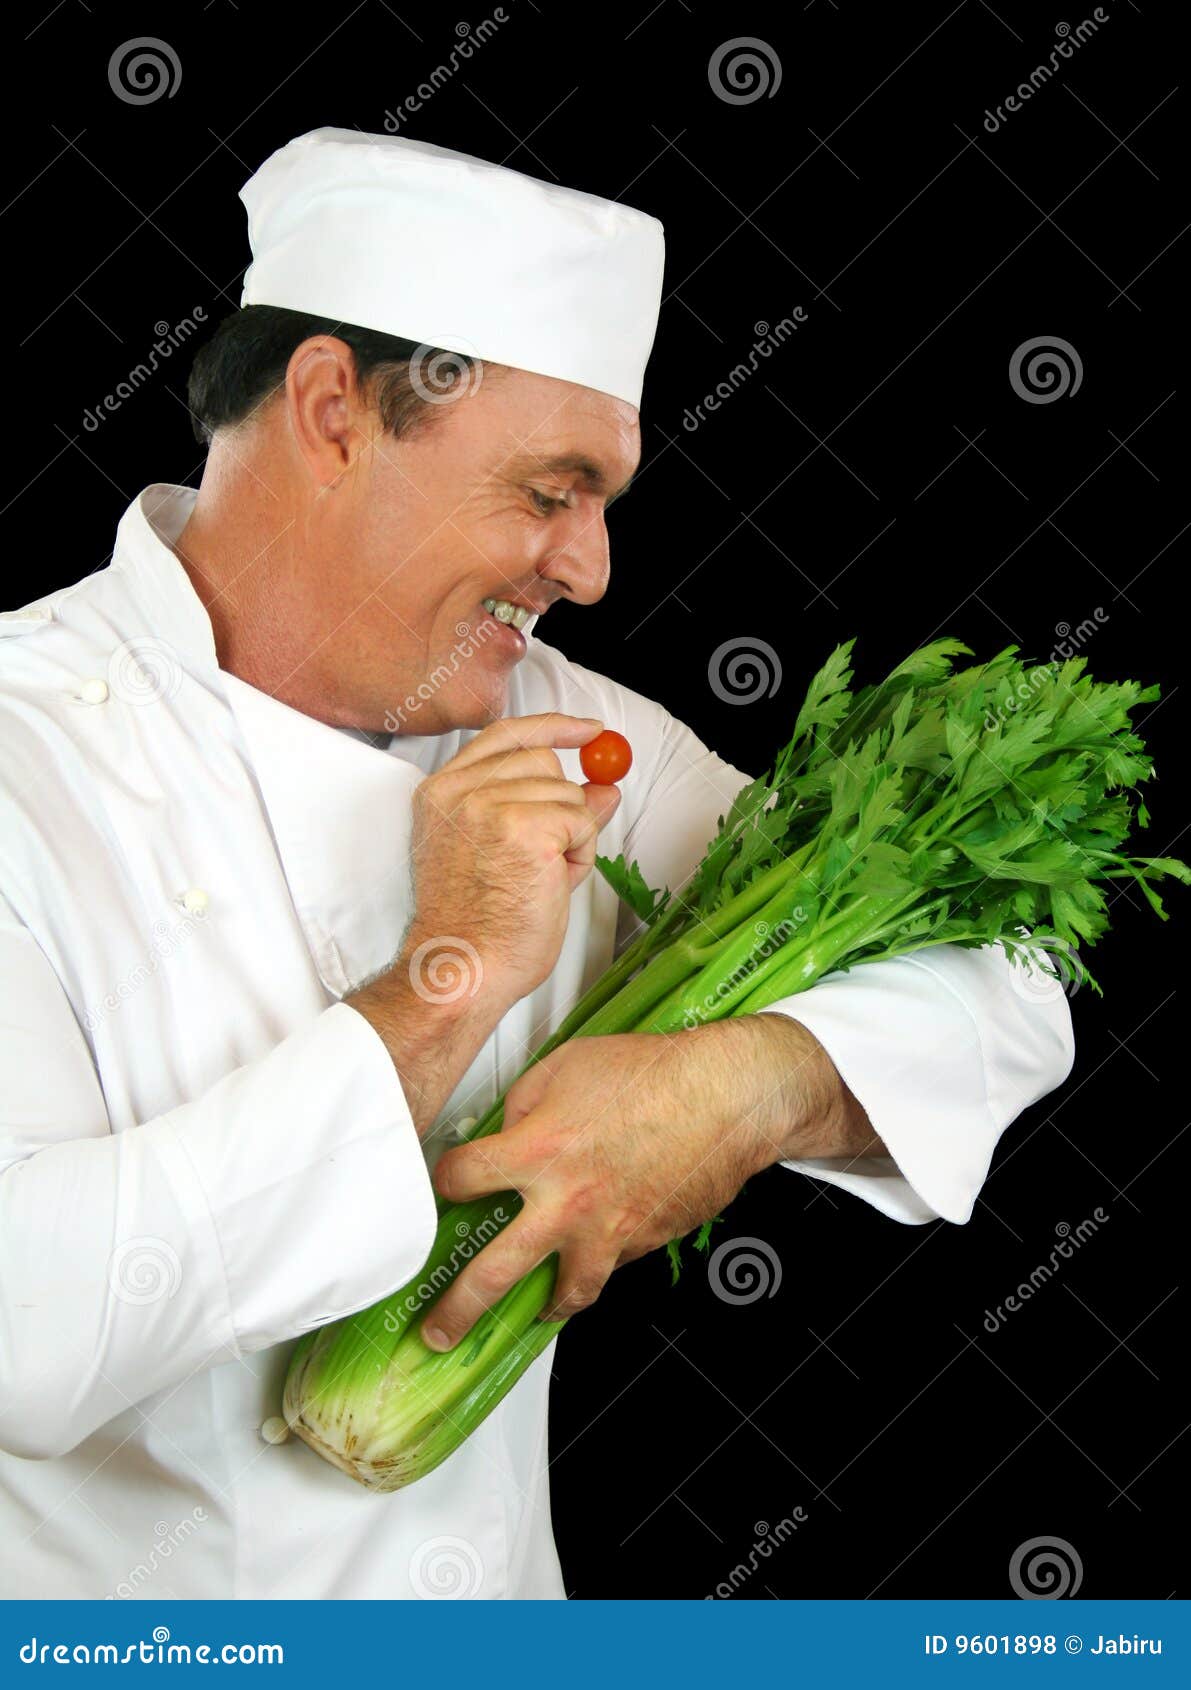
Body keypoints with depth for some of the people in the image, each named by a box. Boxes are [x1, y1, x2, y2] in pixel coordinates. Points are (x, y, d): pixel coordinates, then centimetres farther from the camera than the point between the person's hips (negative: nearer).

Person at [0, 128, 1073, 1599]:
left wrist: (758, 1081, -18)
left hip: (505, 1592, 4)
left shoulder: (566, 742, 2)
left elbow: (1000, 984, 1)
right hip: (125, 1600, -4)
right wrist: (442, 991, -24)